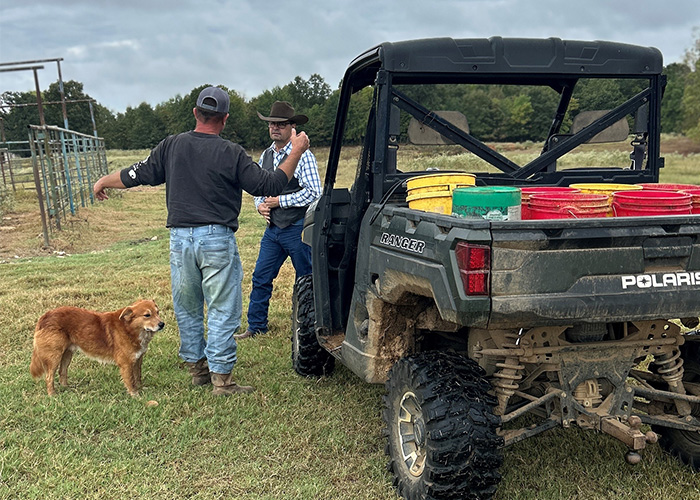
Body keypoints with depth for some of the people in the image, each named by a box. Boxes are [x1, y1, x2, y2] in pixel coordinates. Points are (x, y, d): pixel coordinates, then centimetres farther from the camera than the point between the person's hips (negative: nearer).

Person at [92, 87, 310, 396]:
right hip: (217, 240, -4)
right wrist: (296, 152, 6)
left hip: (180, 239, 4)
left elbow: (137, 175, 13)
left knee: (187, 308, 17)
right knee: (222, 311, 3)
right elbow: (269, 186, -4)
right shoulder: (231, 153, -5)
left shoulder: (171, 146, 5)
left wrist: (103, 182, 32)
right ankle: (221, 379, 7)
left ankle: (196, 367, 29)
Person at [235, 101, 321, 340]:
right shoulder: (266, 156, 12)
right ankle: (256, 327, 20)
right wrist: (260, 204, 1)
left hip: (297, 228, -7)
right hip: (273, 229, 7)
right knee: (261, 278, 8)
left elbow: (313, 192, -17)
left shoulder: (303, 155, -11)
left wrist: (279, 201, -14)